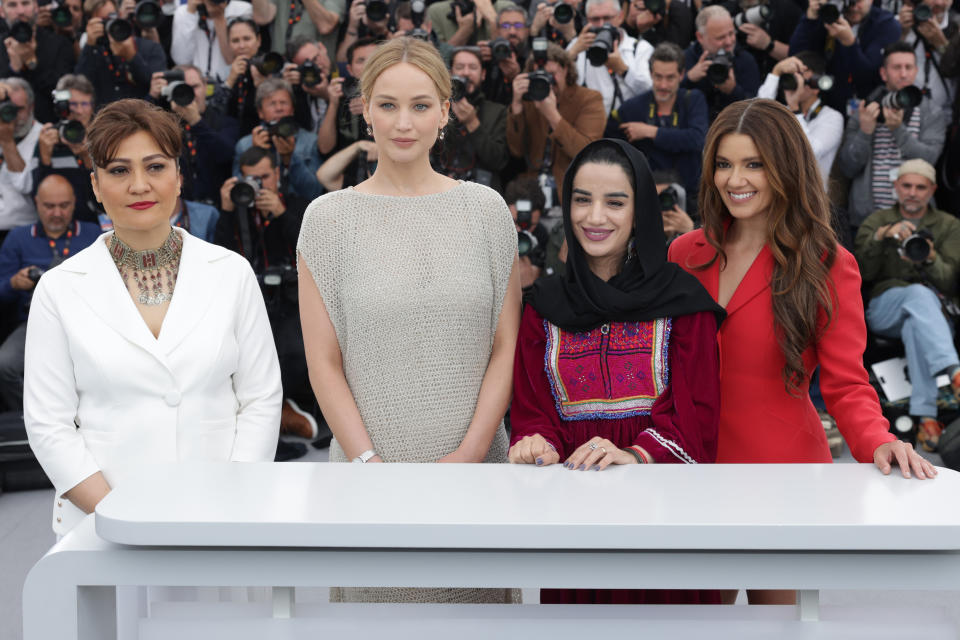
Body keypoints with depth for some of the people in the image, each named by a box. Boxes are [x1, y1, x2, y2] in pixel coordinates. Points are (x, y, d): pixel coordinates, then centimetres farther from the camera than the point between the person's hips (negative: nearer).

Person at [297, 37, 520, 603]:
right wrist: (372, 466, -9)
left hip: (476, 462, 1)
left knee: (475, 599, 3)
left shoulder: (485, 209, 6)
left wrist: (469, 453, -7)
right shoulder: (330, 218, 2)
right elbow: (325, 365, 0)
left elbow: (507, 347, 4)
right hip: (368, 460, -1)